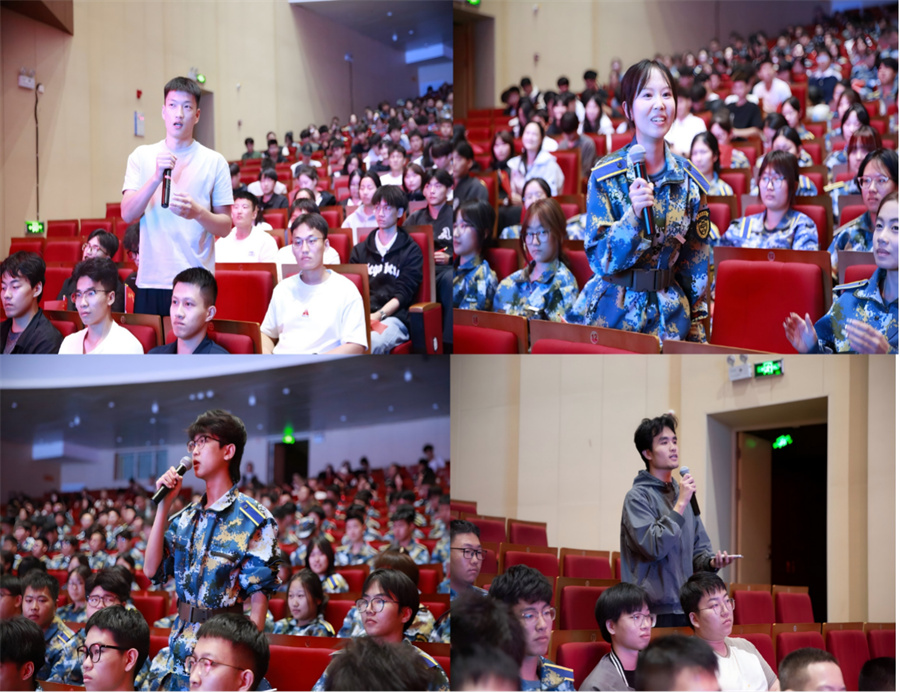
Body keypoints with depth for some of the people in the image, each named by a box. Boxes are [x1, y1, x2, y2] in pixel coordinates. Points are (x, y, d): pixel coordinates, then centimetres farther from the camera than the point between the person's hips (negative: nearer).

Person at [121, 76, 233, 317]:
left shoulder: (214, 162, 5)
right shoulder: (142, 156, 9)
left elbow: (225, 227, 5)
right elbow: (128, 215, -2)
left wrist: (198, 212, -16)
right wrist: (156, 178, -15)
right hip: (151, 281, 1)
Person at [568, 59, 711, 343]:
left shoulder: (689, 180, 0)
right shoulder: (605, 176, -9)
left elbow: (696, 261, 7)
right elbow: (600, 260, -12)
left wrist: (696, 328, 7)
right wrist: (634, 215, -27)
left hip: (668, 319, 2)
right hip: (613, 311, -2)